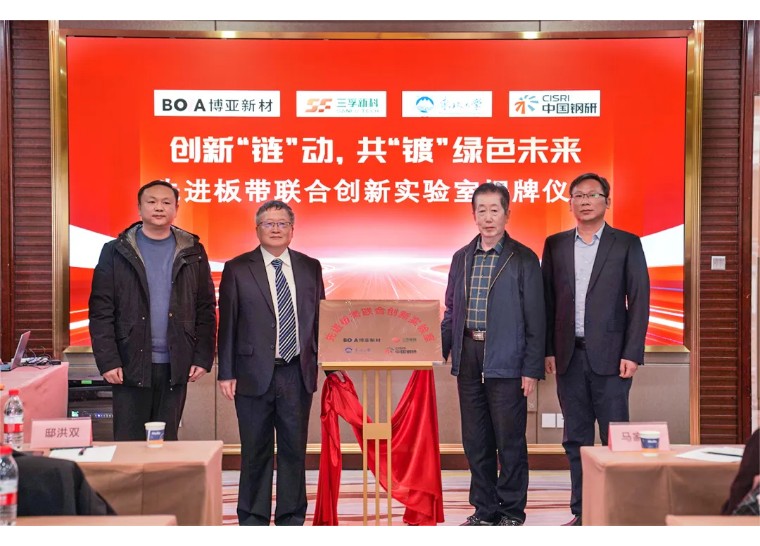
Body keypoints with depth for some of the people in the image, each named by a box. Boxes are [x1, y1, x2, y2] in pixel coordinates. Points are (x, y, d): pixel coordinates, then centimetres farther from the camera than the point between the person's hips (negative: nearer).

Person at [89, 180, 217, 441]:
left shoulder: (193, 252, 7)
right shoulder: (116, 252, 3)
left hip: (176, 366, 1)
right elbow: (100, 311, -1)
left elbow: (206, 309, 6)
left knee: (167, 442, 8)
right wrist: (108, 361, -9)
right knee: (128, 442, 2)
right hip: (130, 364, -1)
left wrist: (203, 357, -1)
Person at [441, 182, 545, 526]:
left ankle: (512, 512, 16)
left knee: (510, 440, 3)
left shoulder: (523, 259, -2)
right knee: (475, 440, 11)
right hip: (468, 357, 5)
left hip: (506, 361, -5)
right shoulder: (462, 258, 12)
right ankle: (484, 510, 23)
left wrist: (532, 369, -9)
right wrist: (439, 351, 7)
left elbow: (535, 319, -4)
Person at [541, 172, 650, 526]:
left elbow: (639, 301, -2)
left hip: (609, 356, -3)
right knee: (576, 439, 8)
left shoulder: (627, 244, 2)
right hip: (569, 356, 3)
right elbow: (547, 301, 10)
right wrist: (548, 350, 3)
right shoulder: (555, 245, 10)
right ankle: (582, 513, 16)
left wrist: (632, 354, -9)